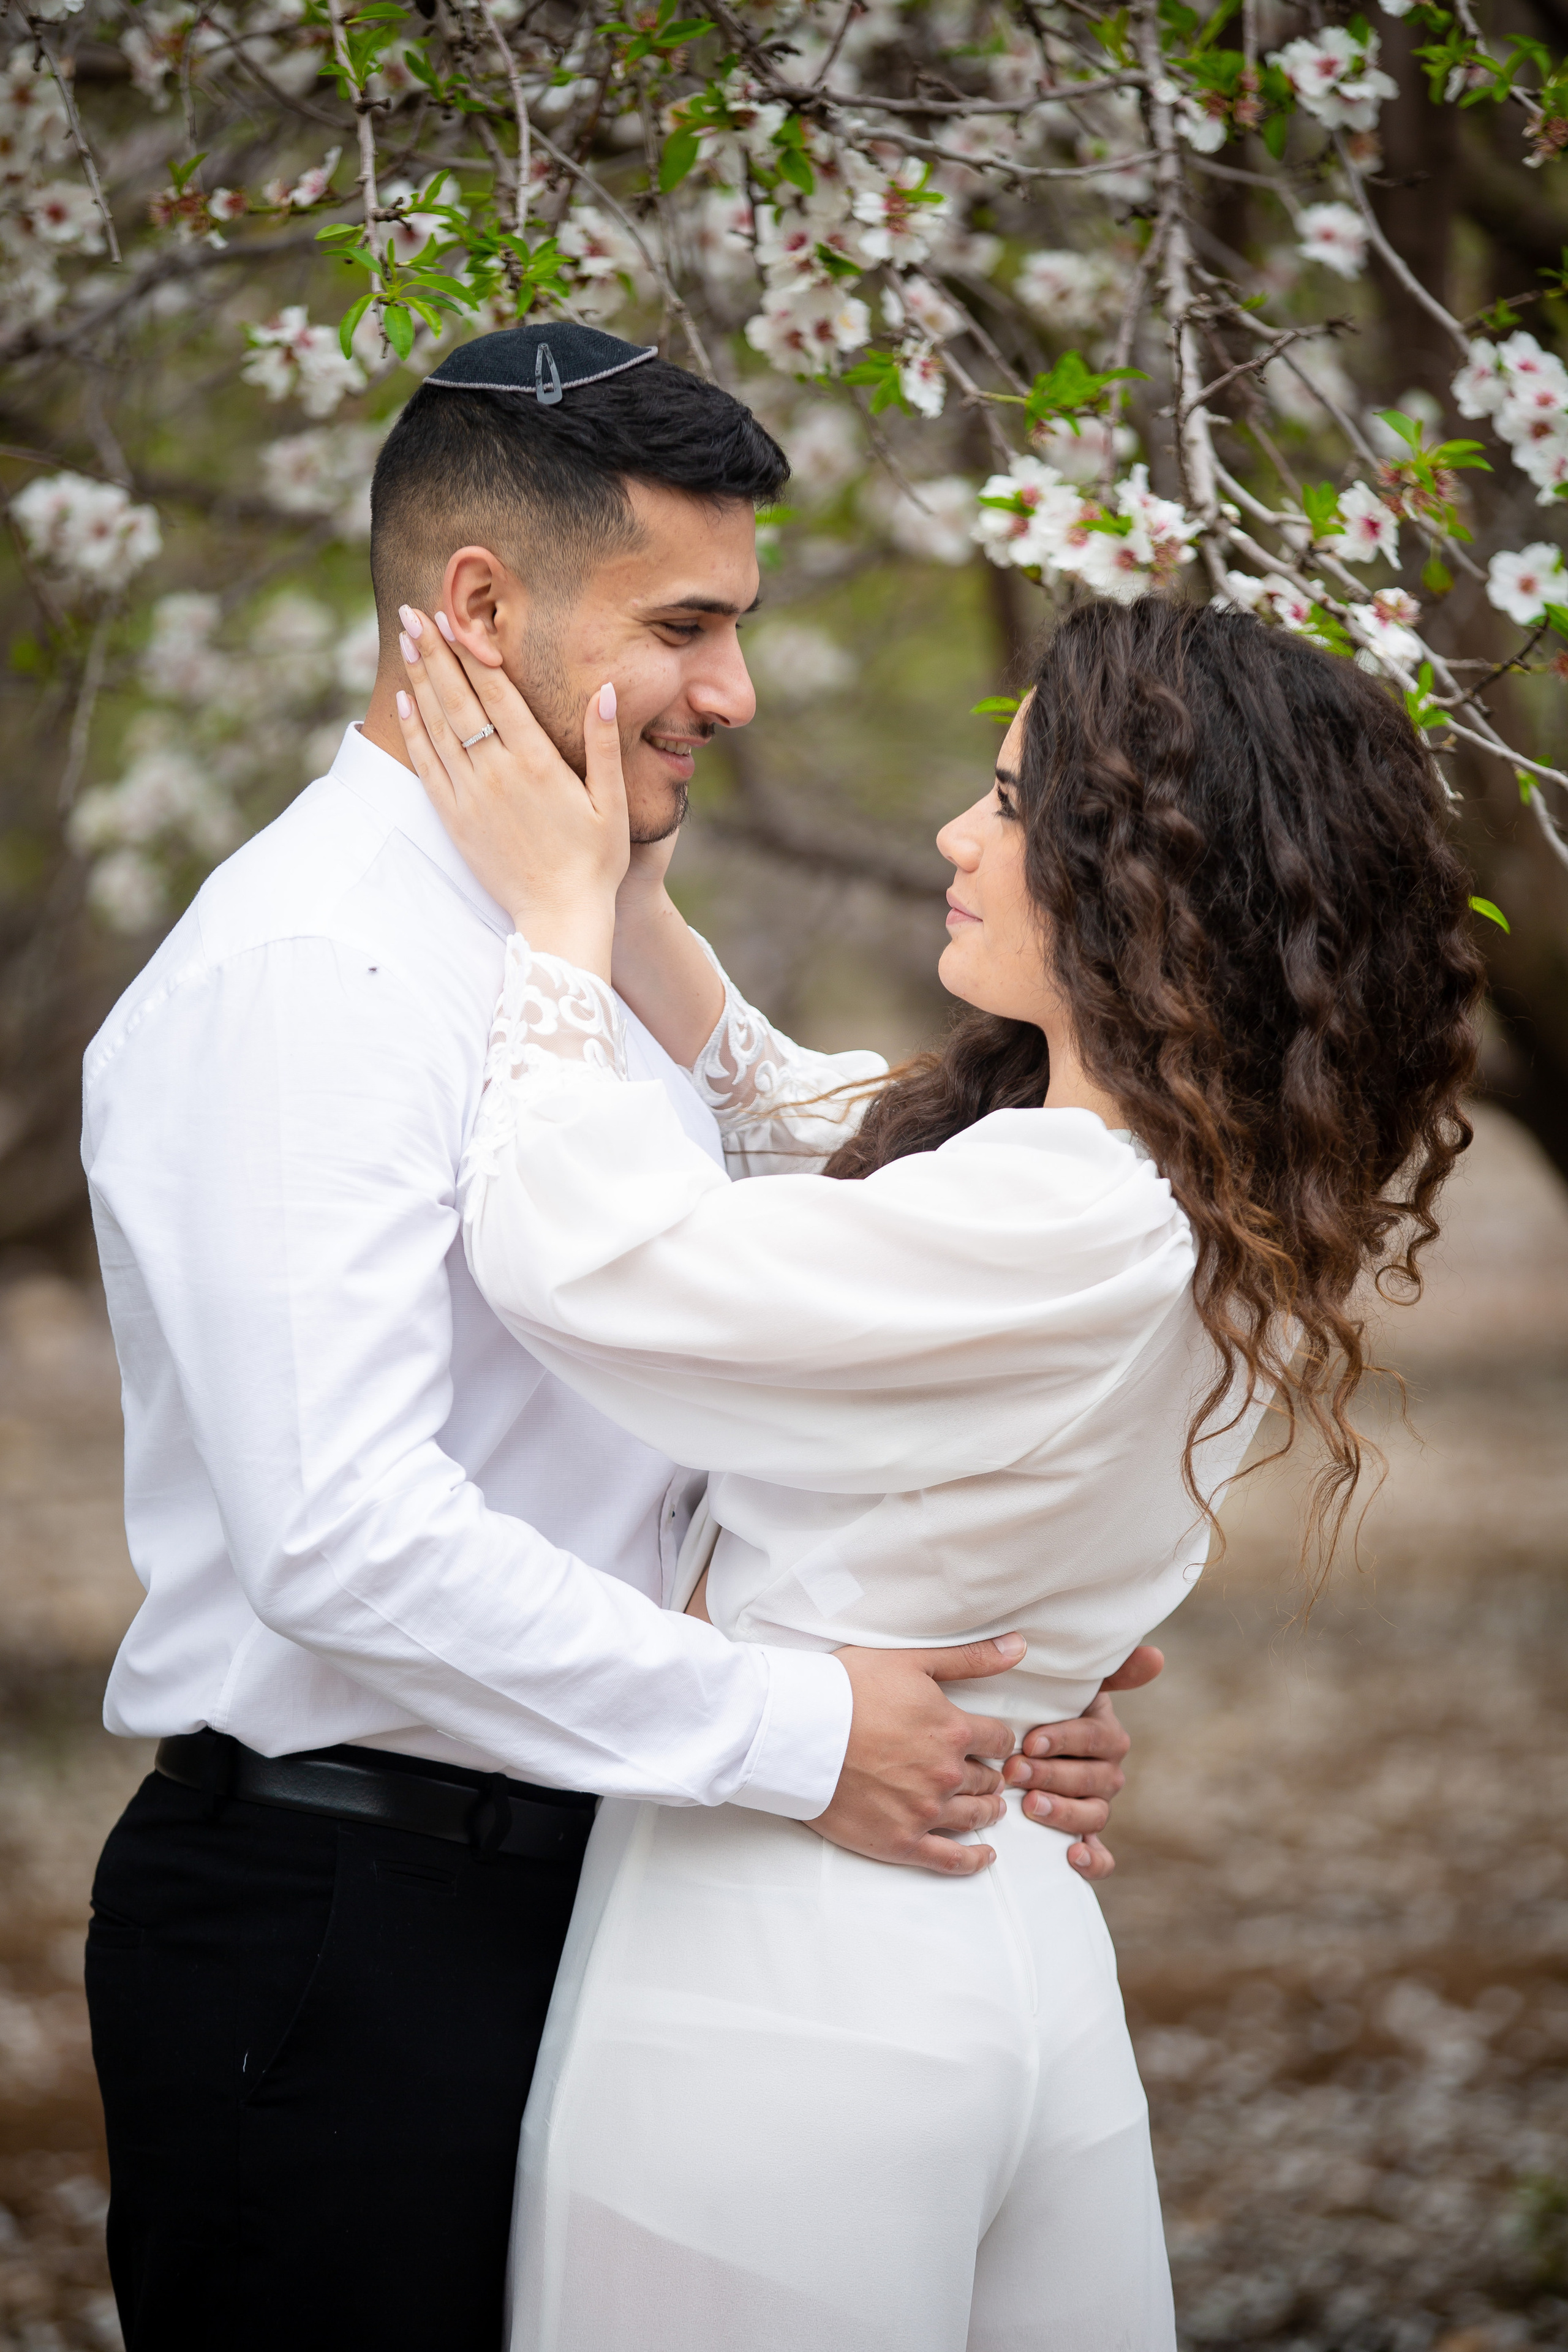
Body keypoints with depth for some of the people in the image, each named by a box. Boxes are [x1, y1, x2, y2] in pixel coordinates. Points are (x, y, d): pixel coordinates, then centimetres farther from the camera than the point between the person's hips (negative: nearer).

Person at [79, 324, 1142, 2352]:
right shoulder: (305, 971, -17)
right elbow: (342, 1537, -26)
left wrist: (957, 1693, -1)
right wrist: (793, 1733, -20)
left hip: (569, 1874, 9)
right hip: (338, 1934, -9)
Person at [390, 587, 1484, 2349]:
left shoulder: (1071, 1224, -23)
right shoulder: (1191, 1195, 5)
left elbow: (569, 1251, -20)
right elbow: (791, 1128, 18)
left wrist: (561, 909, -8)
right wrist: (617, 893, 9)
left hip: (791, 1982, -9)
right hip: (1022, 1944, 9)